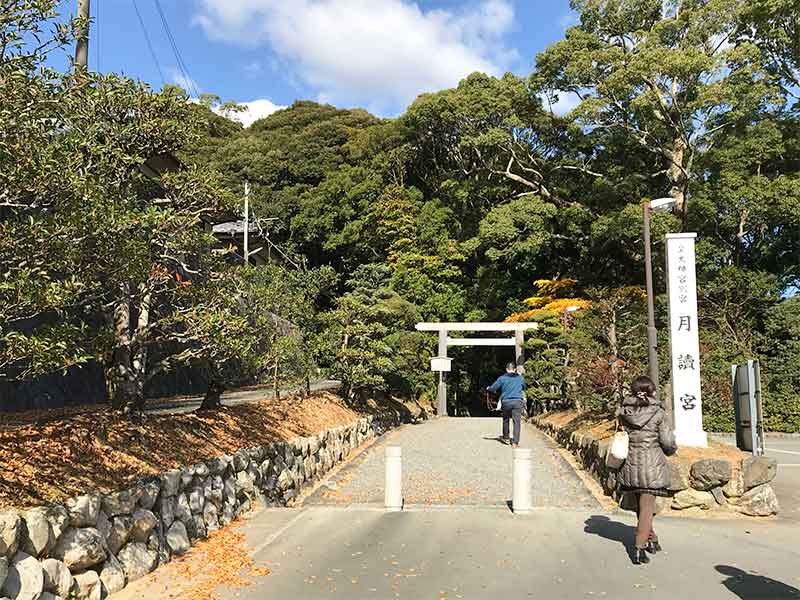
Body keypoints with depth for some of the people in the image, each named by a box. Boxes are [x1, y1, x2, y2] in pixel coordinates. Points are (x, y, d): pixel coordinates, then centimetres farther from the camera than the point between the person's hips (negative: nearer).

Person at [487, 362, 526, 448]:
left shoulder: (502, 378, 2)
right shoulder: (520, 378, 10)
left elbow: (492, 388, 3)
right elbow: (524, 388, 29)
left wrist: (488, 388, 25)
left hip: (506, 402, 0)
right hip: (517, 402, 0)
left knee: (506, 420, 20)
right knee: (517, 422, -1)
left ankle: (506, 438, 34)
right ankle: (515, 443, -8)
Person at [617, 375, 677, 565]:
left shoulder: (623, 412, 1)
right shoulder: (658, 413, -10)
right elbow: (668, 443, -10)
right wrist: (670, 449, 12)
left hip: (630, 464, 4)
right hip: (652, 465, -4)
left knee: (642, 505, 20)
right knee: (647, 507, 2)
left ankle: (652, 540, 35)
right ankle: (639, 548, -2)